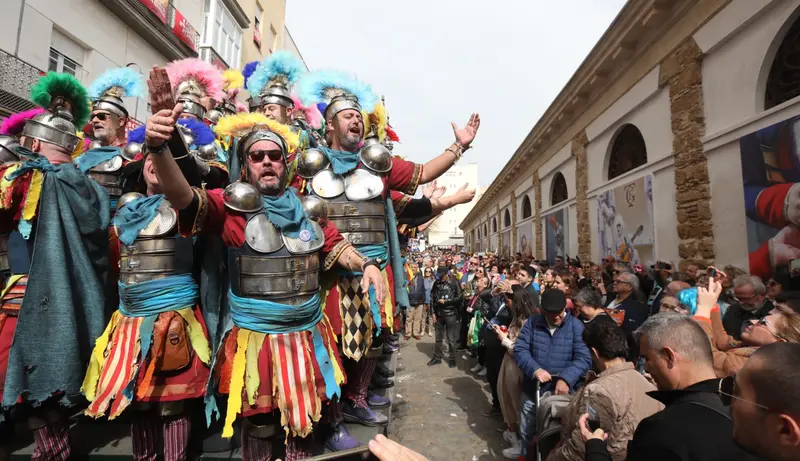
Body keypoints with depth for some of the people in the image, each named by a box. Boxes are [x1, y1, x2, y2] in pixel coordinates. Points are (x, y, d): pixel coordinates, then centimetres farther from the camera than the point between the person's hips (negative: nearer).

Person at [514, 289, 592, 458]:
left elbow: (584, 358, -17)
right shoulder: (532, 322, -2)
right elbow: (520, 349, -8)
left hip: (561, 390, -2)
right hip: (532, 389, 3)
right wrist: (535, 369, -25)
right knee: (526, 433, 18)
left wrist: (566, 378, -30)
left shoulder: (576, 326, -9)